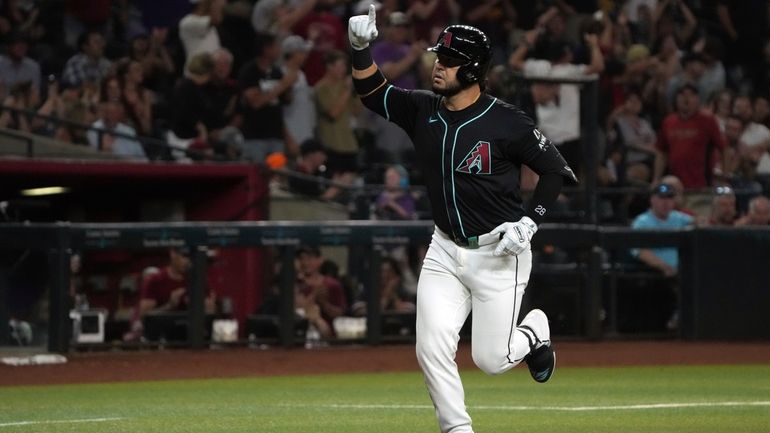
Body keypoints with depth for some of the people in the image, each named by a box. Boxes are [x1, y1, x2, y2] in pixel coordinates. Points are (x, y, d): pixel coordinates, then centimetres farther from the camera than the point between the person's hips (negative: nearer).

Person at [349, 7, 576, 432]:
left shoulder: (505, 122, -15)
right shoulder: (423, 110, -1)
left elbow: (556, 170, -8)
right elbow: (373, 93, 4)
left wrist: (528, 223, -16)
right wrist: (360, 47, -14)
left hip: (499, 254, -5)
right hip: (445, 252, 5)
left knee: (490, 359, -1)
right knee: (432, 349, -9)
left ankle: (534, 330, 32)